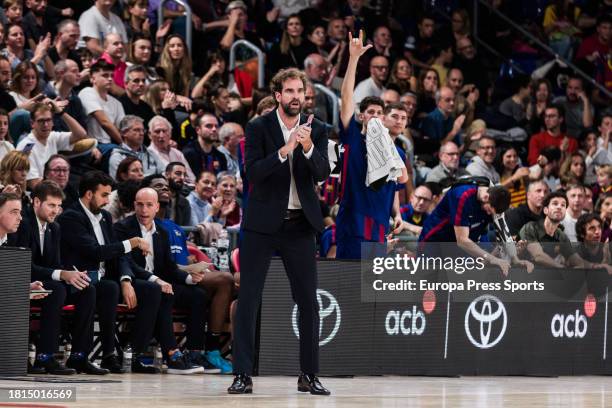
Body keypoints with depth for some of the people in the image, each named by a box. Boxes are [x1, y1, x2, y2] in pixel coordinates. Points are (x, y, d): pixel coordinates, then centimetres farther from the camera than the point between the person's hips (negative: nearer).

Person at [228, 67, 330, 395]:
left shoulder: (317, 130, 3)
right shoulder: (258, 128, -3)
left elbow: (322, 174, -9)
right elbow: (253, 172, -15)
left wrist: (308, 147, -27)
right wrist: (284, 151, -28)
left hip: (299, 225, 2)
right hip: (262, 223, -2)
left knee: (308, 300, 4)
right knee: (248, 298, -4)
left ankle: (309, 374, 12)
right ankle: (242, 374, -1)